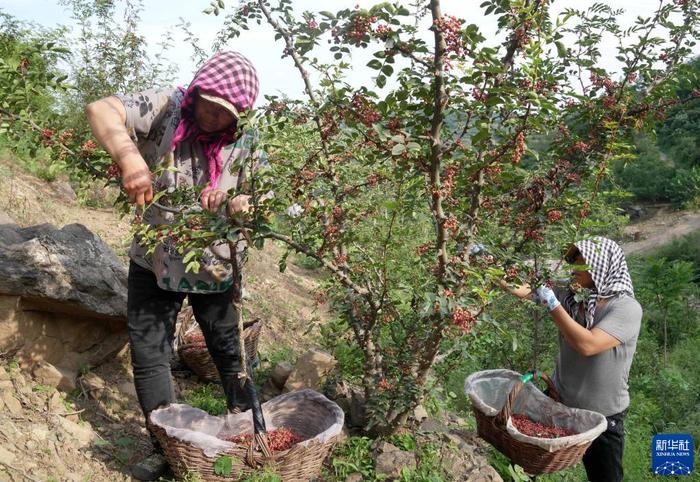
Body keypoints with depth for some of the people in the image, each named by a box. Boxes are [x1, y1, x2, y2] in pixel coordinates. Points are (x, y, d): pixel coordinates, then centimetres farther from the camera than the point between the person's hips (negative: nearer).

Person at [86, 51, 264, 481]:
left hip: (217, 266, 0)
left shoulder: (246, 142, -11)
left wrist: (234, 203, -36)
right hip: (155, 262, 1)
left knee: (231, 350, 10)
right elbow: (101, 110, -23)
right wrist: (130, 157, -40)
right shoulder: (165, 107, -12)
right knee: (149, 355, 5)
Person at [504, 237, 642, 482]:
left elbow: (587, 345, -32)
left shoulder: (626, 307, -20)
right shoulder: (572, 295, -4)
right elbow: (526, 288, -3)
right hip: (560, 402, 4)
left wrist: (551, 303, -30)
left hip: (601, 415, -4)